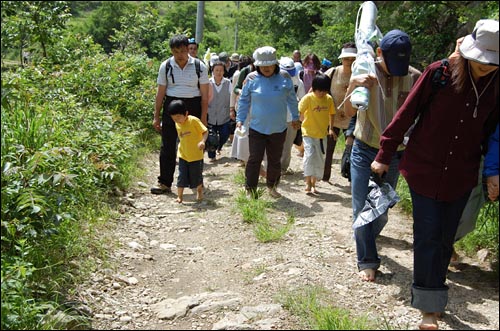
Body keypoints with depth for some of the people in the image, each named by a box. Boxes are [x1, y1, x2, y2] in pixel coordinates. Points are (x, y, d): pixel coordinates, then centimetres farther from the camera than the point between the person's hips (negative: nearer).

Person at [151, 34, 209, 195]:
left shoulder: (199, 66, -1)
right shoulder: (166, 66, 2)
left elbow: (205, 94, 0)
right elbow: (160, 93, 6)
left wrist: (203, 117, -4)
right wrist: (156, 116, 4)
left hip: (193, 107, -1)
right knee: (168, 147, 0)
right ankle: (165, 183, 6)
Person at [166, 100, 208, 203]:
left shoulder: (194, 120, -16)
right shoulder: (177, 124, 2)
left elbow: (205, 131, -15)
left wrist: (202, 141, -30)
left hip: (196, 155, -4)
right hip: (183, 155, 4)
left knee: (197, 176, 10)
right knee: (181, 176, -2)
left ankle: (199, 191, 36)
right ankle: (179, 196, 9)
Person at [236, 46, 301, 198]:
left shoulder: (284, 78, -2)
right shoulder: (252, 79, -4)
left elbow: (292, 99, 11)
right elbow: (244, 100, 6)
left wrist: (295, 117, 18)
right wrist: (240, 119, 2)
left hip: (279, 129, 2)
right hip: (256, 128, -1)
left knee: (275, 160, 13)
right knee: (255, 159, -3)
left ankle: (272, 186, 32)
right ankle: (250, 189, 7)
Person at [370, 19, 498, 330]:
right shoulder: (439, 72, -13)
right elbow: (407, 114, -8)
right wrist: (385, 155, -4)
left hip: (460, 176, 3)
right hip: (424, 170, -3)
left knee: (445, 239, 13)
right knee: (428, 237, -1)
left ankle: (433, 293, 32)